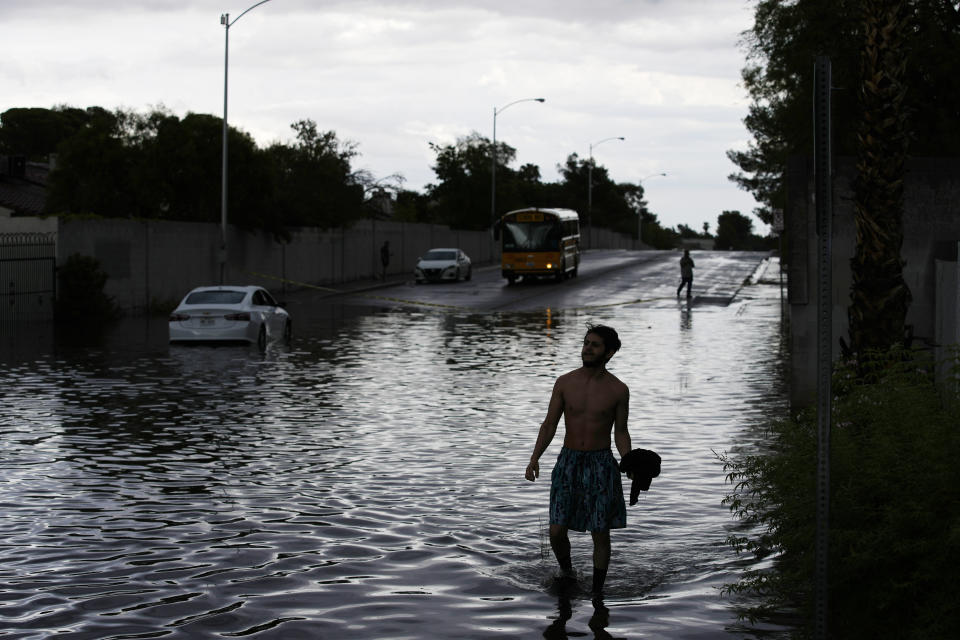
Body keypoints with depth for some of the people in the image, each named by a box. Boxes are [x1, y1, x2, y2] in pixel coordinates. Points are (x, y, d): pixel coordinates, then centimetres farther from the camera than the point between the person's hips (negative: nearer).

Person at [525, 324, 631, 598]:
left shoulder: (618, 390, -4)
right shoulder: (565, 383, -1)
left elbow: (621, 432, 5)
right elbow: (549, 425, 3)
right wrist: (534, 458, -9)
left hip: (601, 464, -1)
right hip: (568, 462, 1)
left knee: (600, 534, 2)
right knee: (557, 531, -4)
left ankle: (597, 591, 18)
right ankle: (566, 572, 27)